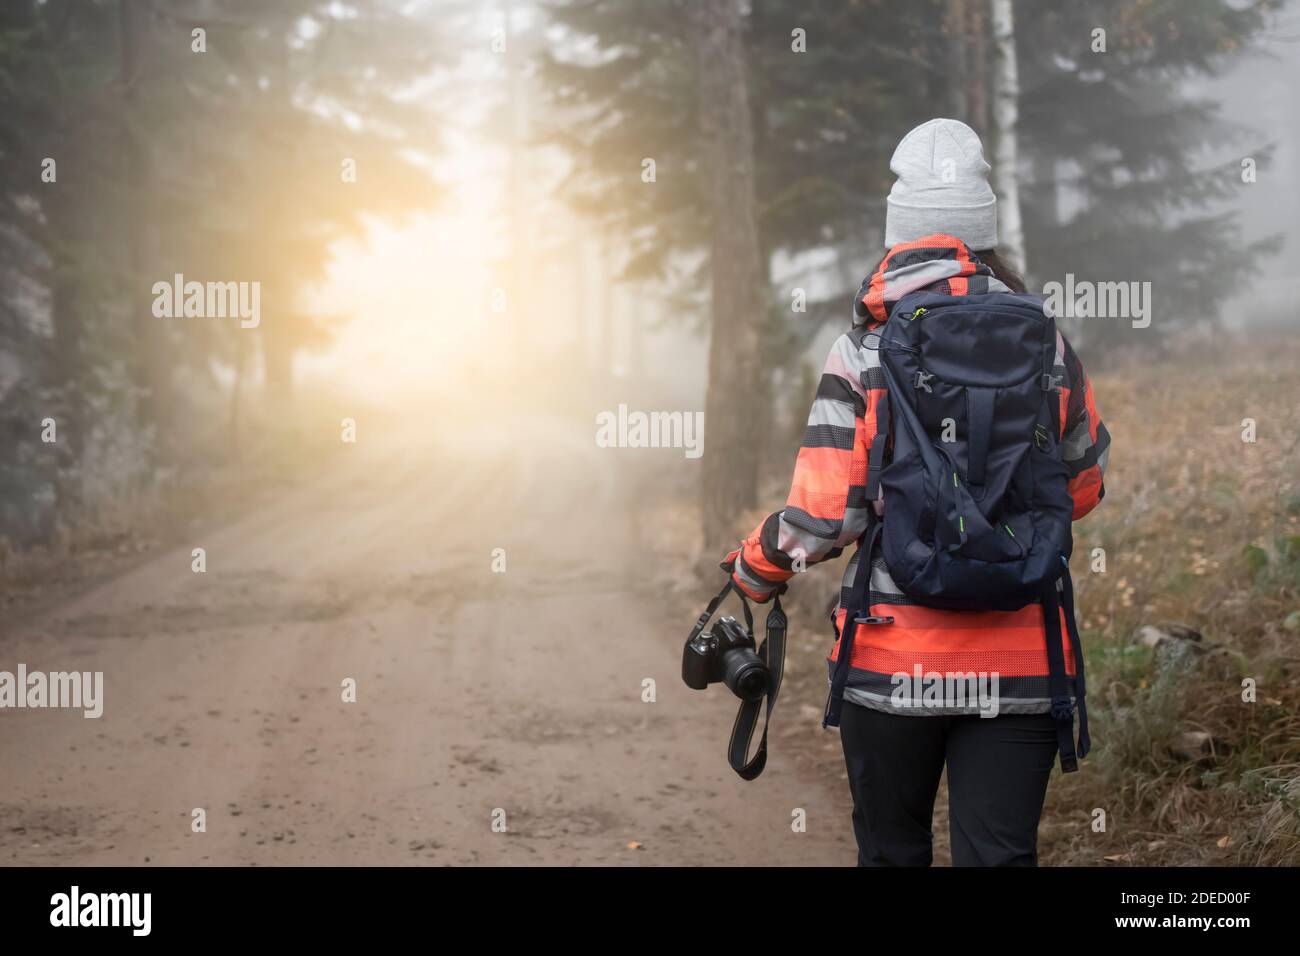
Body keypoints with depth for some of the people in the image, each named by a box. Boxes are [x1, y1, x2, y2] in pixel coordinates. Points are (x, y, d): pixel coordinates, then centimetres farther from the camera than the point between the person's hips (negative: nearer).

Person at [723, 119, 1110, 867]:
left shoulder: (863, 353, -7)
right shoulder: (1047, 348, 1)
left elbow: (821, 518, -11)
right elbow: (1084, 488, 13)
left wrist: (751, 572, 8)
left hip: (893, 663, -1)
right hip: (1020, 665, 1)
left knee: (892, 854, 15)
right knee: (1000, 856, 2)